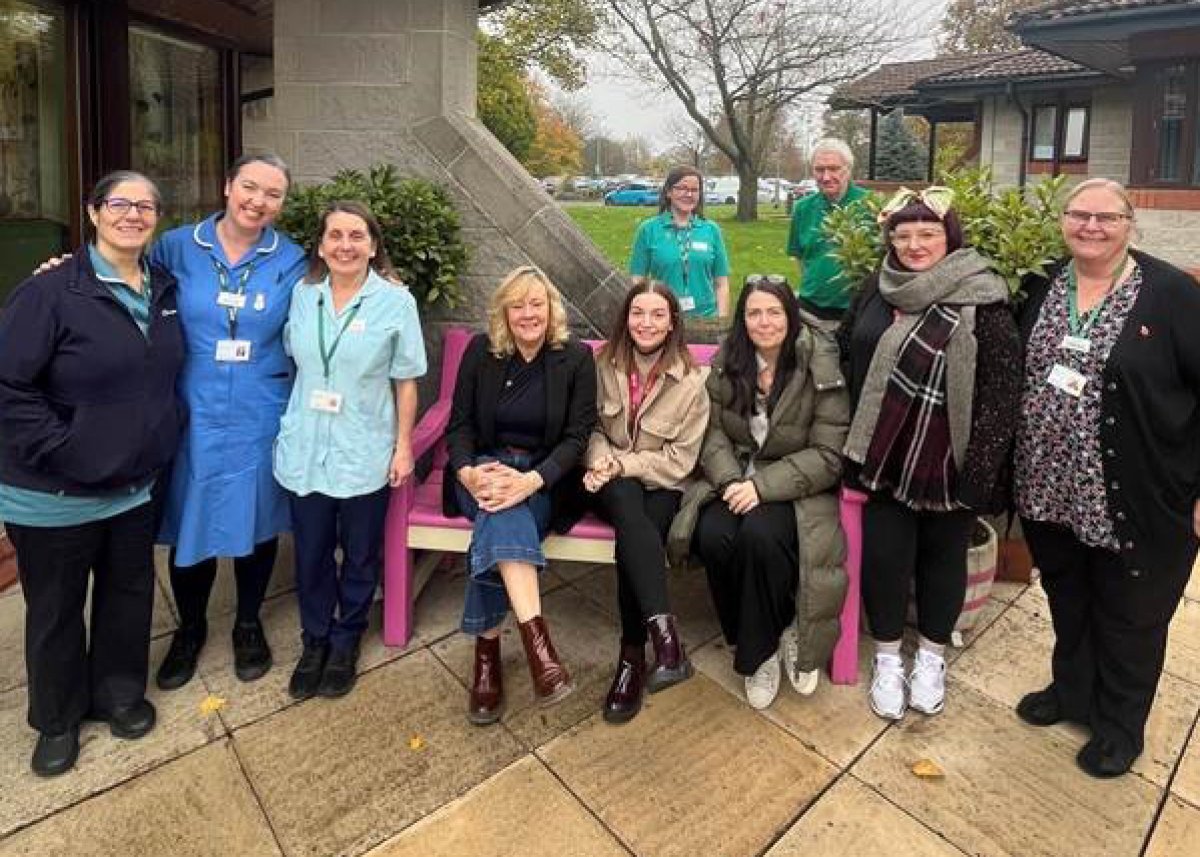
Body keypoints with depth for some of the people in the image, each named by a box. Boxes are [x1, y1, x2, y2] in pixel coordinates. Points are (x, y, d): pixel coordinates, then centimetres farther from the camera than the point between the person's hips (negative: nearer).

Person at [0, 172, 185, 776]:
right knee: (56, 610, 13)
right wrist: (62, 451, -20)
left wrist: (163, 440, 6)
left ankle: (120, 693, 41)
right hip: (55, 495, -5)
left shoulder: (165, 290, 3)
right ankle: (58, 720, 35)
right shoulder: (51, 292, -16)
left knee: (129, 594, 18)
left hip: (135, 487, 5)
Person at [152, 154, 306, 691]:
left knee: (255, 523, 13)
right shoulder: (176, 248, -1)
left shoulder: (290, 262, -1)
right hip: (192, 417, 0)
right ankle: (190, 628, 36)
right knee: (189, 524, 10)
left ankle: (248, 625, 37)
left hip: (258, 420, 0)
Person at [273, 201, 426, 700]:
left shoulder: (395, 300, -7)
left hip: (365, 453, -2)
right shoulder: (302, 296, 2)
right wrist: (289, 426, 8)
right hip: (305, 450, 3)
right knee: (310, 555, 13)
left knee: (360, 556, 12)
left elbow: (406, 380, -4)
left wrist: (404, 446, -5)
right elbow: (291, 363, 11)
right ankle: (314, 642, 36)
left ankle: (345, 644, 34)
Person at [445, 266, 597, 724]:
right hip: (485, 469, 1)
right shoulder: (481, 351, 3)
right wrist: (467, 471, -21)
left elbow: (578, 435, -8)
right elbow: (459, 424, 2)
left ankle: (487, 648, -24)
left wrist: (533, 479, -26)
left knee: (499, 527, -33)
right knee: (501, 509, -35)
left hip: (547, 478, -1)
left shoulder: (577, 357, -2)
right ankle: (536, 637, -46)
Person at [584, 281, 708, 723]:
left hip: (659, 487, -1)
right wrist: (600, 459, -15)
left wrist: (621, 464, -17)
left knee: (632, 537, -32)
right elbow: (593, 426, 7)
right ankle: (664, 633, -41)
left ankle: (632, 657, -22)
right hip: (613, 486, 1)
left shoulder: (690, 381, -7)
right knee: (628, 507, -34)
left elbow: (679, 460, -7)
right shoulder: (604, 363, 0)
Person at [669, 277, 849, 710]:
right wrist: (730, 480, -20)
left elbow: (827, 455, -13)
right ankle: (769, 637, -1)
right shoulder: (727, 363, 2)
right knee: (713, 537, -27)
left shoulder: (821, 369, -11)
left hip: (796, 487, -3)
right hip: (734, 478, 3)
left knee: (760, 535, -33)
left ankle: (760, 652, -6)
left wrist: (762, 486, -23)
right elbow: (714, 432, 0)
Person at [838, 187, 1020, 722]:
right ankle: (887, 659, 26)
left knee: (942, 555, 13)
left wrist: (981, 466, -18)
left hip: (948, 460, -3)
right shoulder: (877, 288, 4)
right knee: (884, 554, 6)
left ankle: (932, 658, 33)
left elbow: (1002, 386, -13)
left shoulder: (981, 298, -10)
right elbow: (846, 351, 12)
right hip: (886, 456, 3)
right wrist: (854, 442, 6)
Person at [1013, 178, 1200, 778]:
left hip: (1138, 499, -4)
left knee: (1130, 616, 13)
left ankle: (1121, 726, 35)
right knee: (1066, 600, 21)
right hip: (1052, 489, 4)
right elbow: (1014, 375, 12)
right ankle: (1072, 690, 43)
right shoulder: (1042, 289, 3)